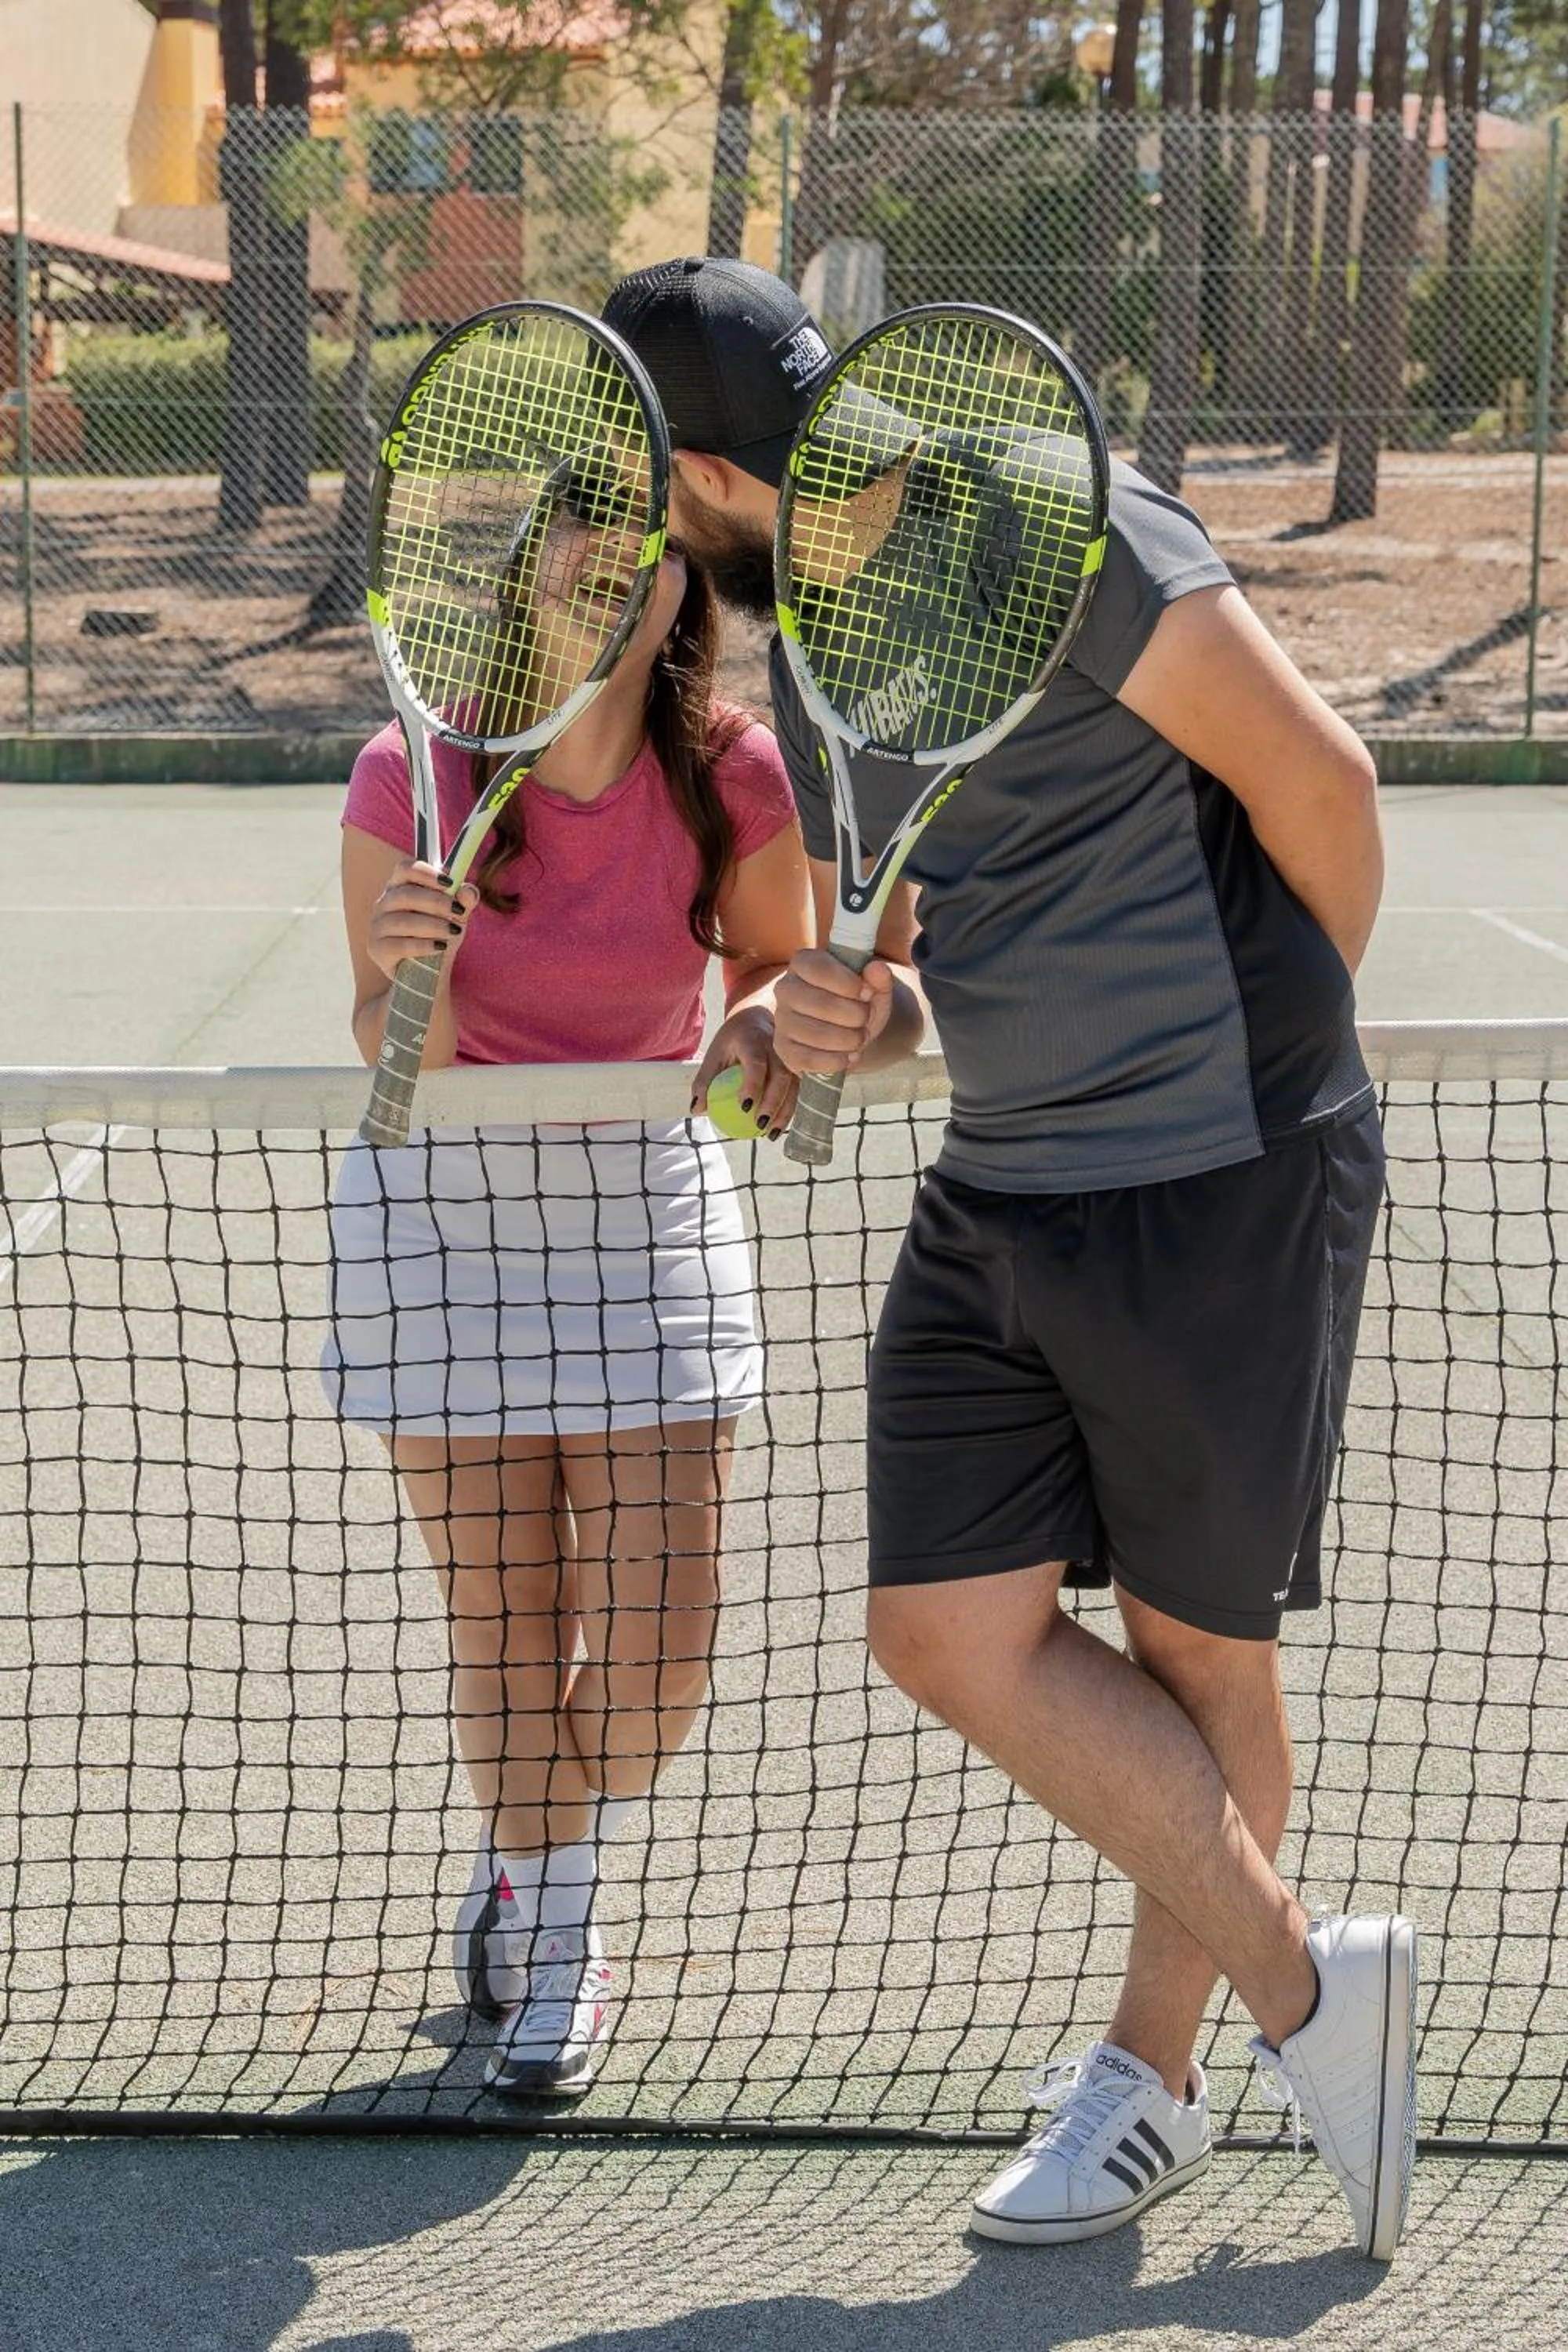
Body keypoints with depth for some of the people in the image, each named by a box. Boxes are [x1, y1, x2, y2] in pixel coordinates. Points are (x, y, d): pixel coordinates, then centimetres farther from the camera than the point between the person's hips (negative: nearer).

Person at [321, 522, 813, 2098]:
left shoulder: (736, 781, -12)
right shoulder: (410, 778, -15)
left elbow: (777, 967, 7)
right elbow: (399, 1069, -10)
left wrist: (759, 1030, -16)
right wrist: (409, 975, -32)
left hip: (647, 1198, 1)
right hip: (443, 1202, -1)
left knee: (659, 1642, -4)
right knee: (502, 1624, 2)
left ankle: (529, 1864, 26)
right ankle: (553, 1942, 25)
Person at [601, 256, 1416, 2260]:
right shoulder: (809, 657, 12)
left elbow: (1317, 778, -12)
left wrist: (1270, 1046, 4)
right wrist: (849, 1014, -7)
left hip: (1218, 1187, -8)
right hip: (997, 1196, 8)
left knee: (1193, 1654, 6)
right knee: (951, 1633, 2)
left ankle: (1150, 2076, 25)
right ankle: (1303, 1990, 17)